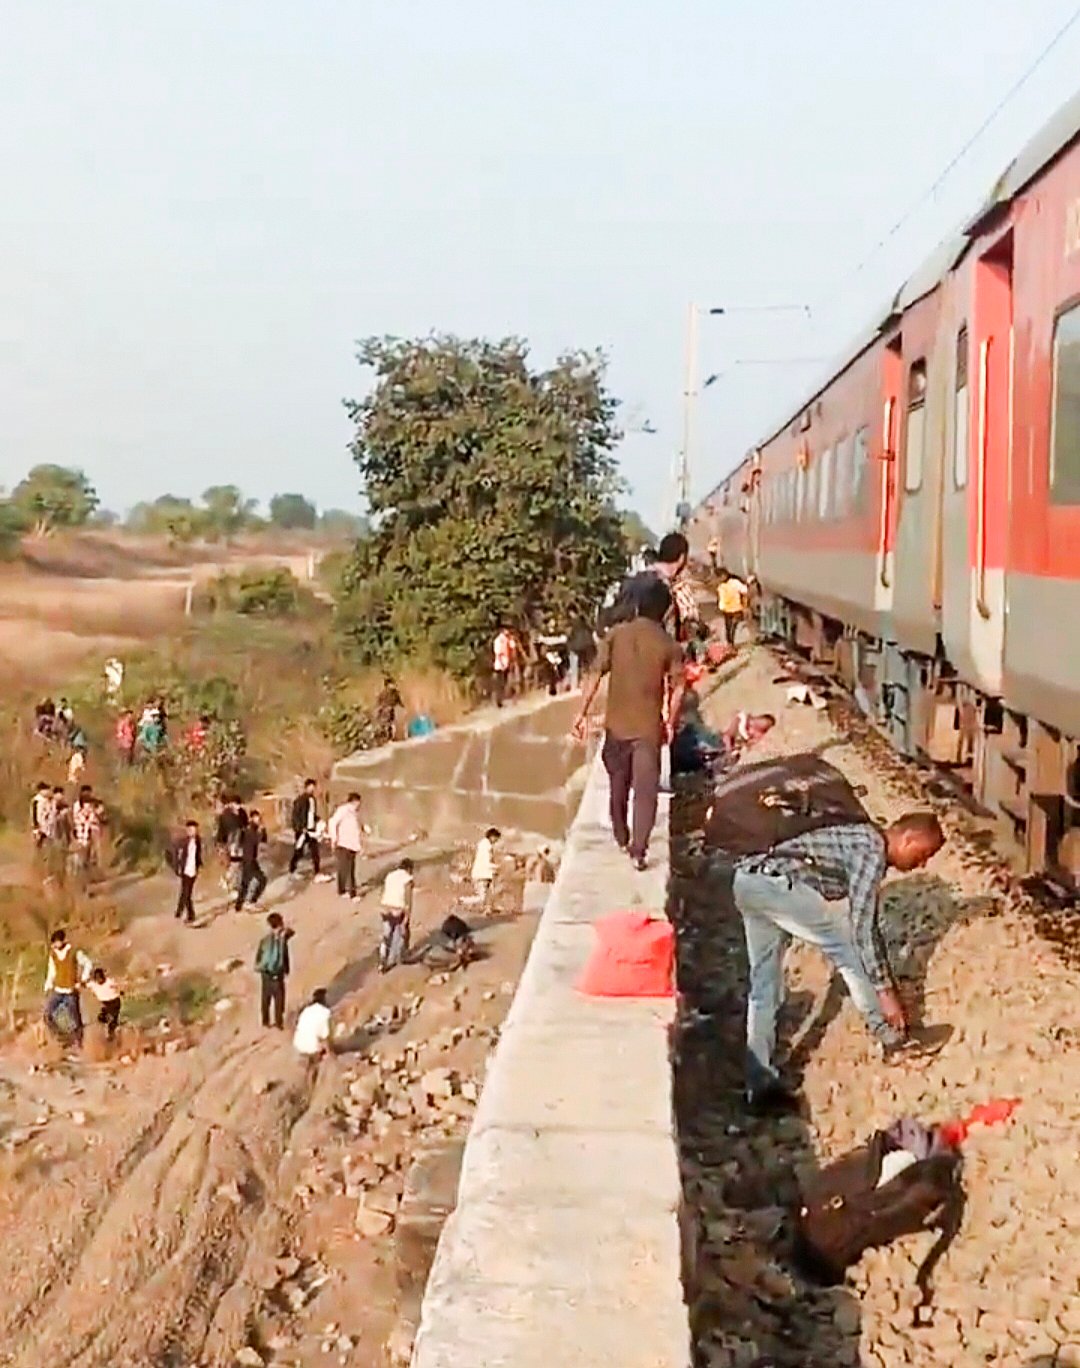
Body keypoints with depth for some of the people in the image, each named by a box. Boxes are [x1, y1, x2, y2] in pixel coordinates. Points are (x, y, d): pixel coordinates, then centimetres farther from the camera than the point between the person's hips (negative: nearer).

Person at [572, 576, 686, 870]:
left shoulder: (616, 634, -3)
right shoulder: (669, 645, -5)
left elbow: (596, 675, -7)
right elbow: (678, 688, -7)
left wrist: (583, 713, -2)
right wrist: (669, 723, 6)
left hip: (617, 724, 2)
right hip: (649, 727, -2)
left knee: (619, 783, 19)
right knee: (645, 789, 0)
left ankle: (621, 837, 35)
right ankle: (638, 848, -9)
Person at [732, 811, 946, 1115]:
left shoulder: (864, 842, 25)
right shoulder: (872, 851, -4)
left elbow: (866, 923, 32)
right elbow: (862, 927, -10)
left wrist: (885, 985, 35)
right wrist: (885, 990, -6)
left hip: (746, 881, 10)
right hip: (775, 883, -10)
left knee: (764, 986, 13)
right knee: (847, 949, 6)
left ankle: (760, 1084, 14)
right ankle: (891, 1037, 18)